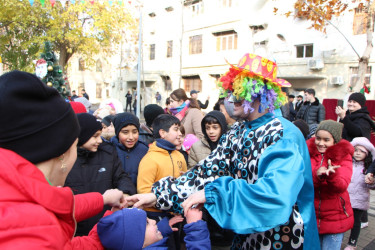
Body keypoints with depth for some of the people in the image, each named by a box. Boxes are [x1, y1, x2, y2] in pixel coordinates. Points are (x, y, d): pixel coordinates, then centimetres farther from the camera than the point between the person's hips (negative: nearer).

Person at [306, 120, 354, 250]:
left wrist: (331, 174, -38)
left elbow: (341, 186, -19)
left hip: (335, 218, -1)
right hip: (310, 216, 2)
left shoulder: (343, 156, -5)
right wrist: (316, 174, -30)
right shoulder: (308, 152, -3)